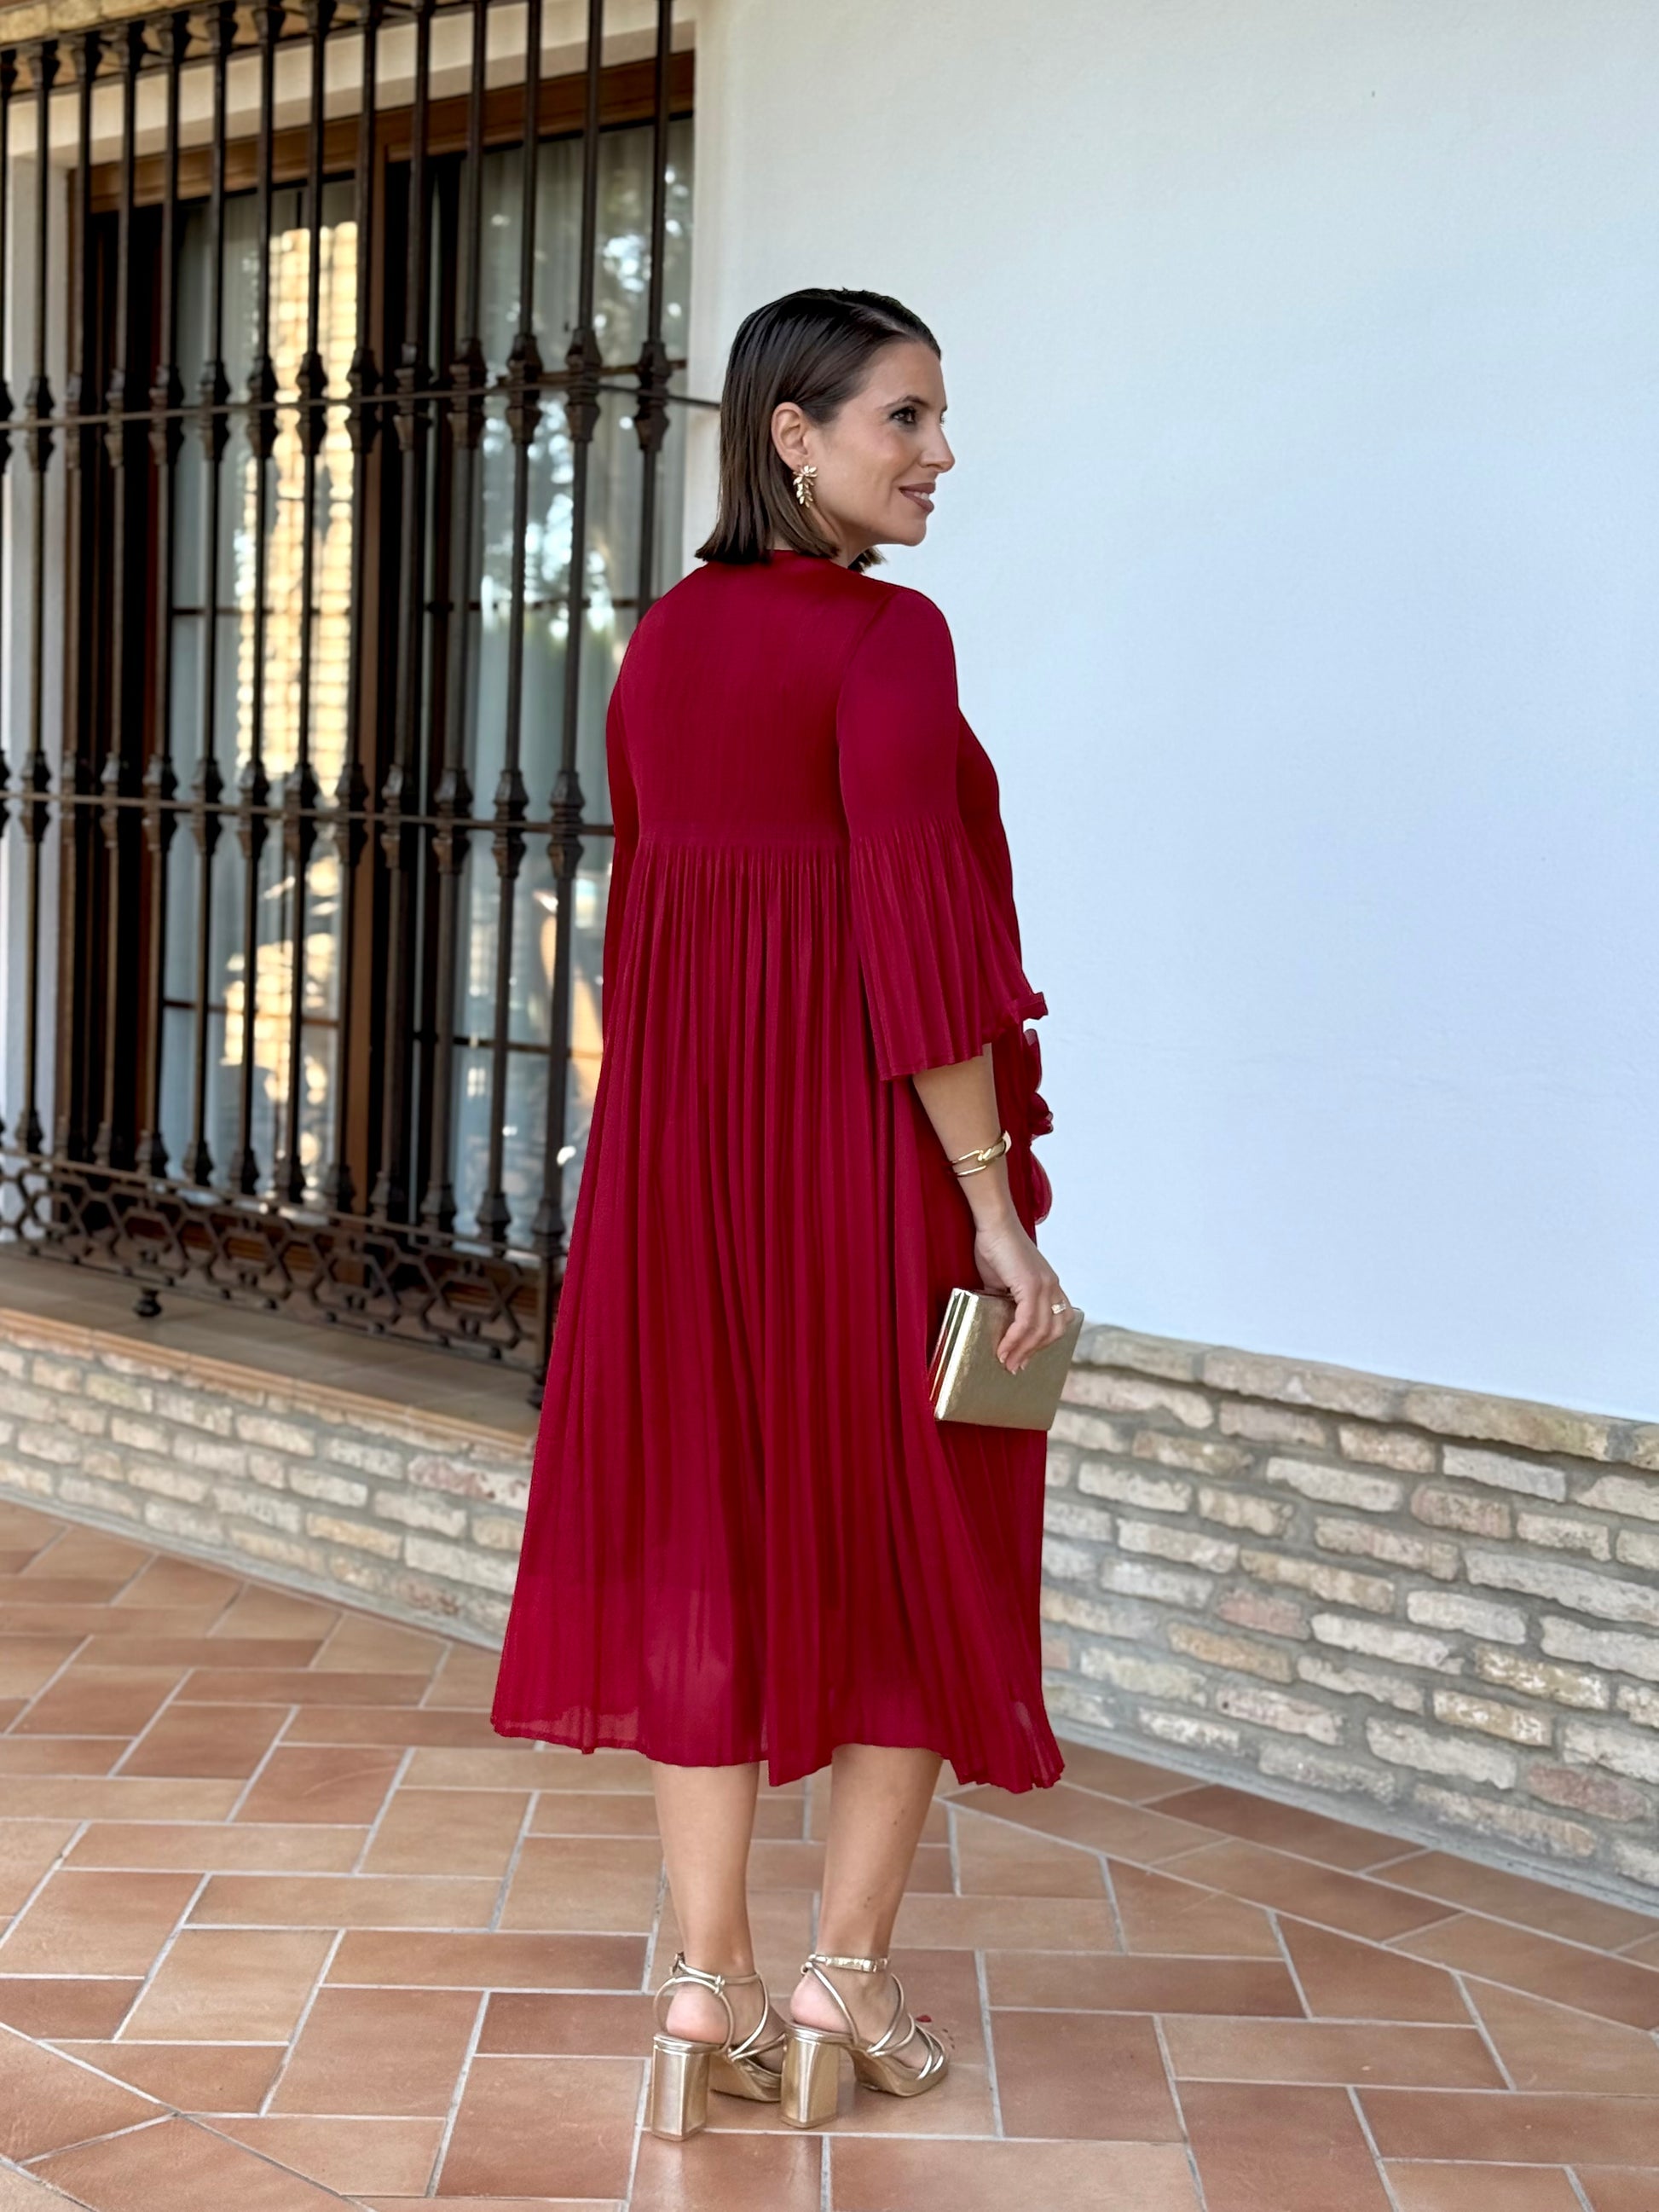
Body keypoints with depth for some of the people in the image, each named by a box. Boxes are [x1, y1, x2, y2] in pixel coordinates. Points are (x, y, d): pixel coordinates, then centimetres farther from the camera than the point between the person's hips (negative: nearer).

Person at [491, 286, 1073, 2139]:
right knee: (912, 1547, 8)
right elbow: (915, 934, -19)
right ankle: (845, 1985, 13)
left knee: (702, 1541, 10)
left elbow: (643, 905, 12)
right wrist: (997, 1206, -15)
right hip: (869, 1141, -6)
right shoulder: (885, 635, -14)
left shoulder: (664, 640, 8)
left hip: (679, 1140, 6)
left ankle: (708, 1994, 13)